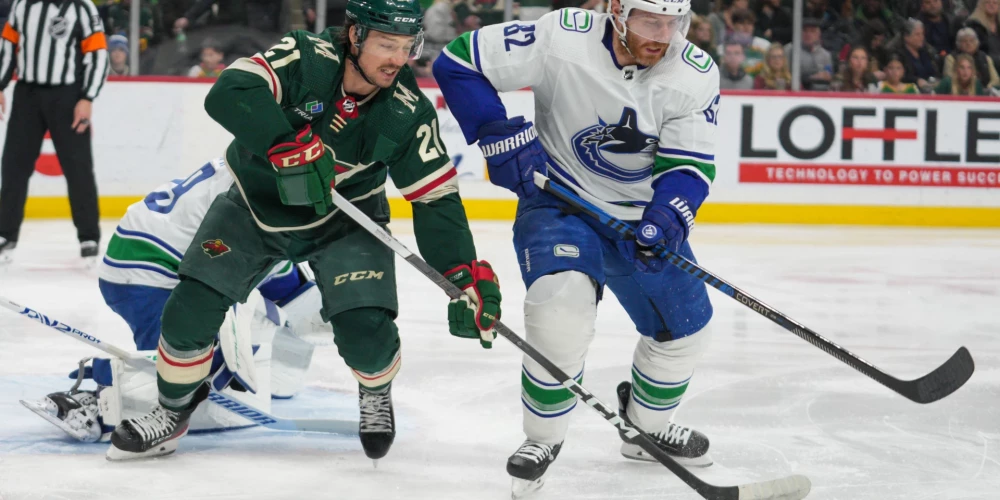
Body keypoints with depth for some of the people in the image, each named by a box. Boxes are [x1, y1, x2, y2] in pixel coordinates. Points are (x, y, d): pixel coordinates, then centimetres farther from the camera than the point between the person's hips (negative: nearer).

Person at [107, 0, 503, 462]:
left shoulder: (409, 112, -19)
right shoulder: (305, 58, -26)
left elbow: (436, 199, -15)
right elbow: (229, 93, -39)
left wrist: (465, 274, -25)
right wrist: (290, 146, -50)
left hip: (345, 219, 0)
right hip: (256, 203, 0)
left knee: (364, 332, -17)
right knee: (190, 310, -6)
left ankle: (376, 393, 20)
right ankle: (172, 413, 20)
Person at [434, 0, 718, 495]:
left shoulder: (696, 74, -14)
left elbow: (690, 164, -11)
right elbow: (457, 62, -18)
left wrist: (668, 215, -31)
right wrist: (501, 136, -24)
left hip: (641, 216, 5)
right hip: (558, 202, -4)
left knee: (684, 326, 11)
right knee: (562, 306, -28)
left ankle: (647, 425, 40)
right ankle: (542, 439, -5)